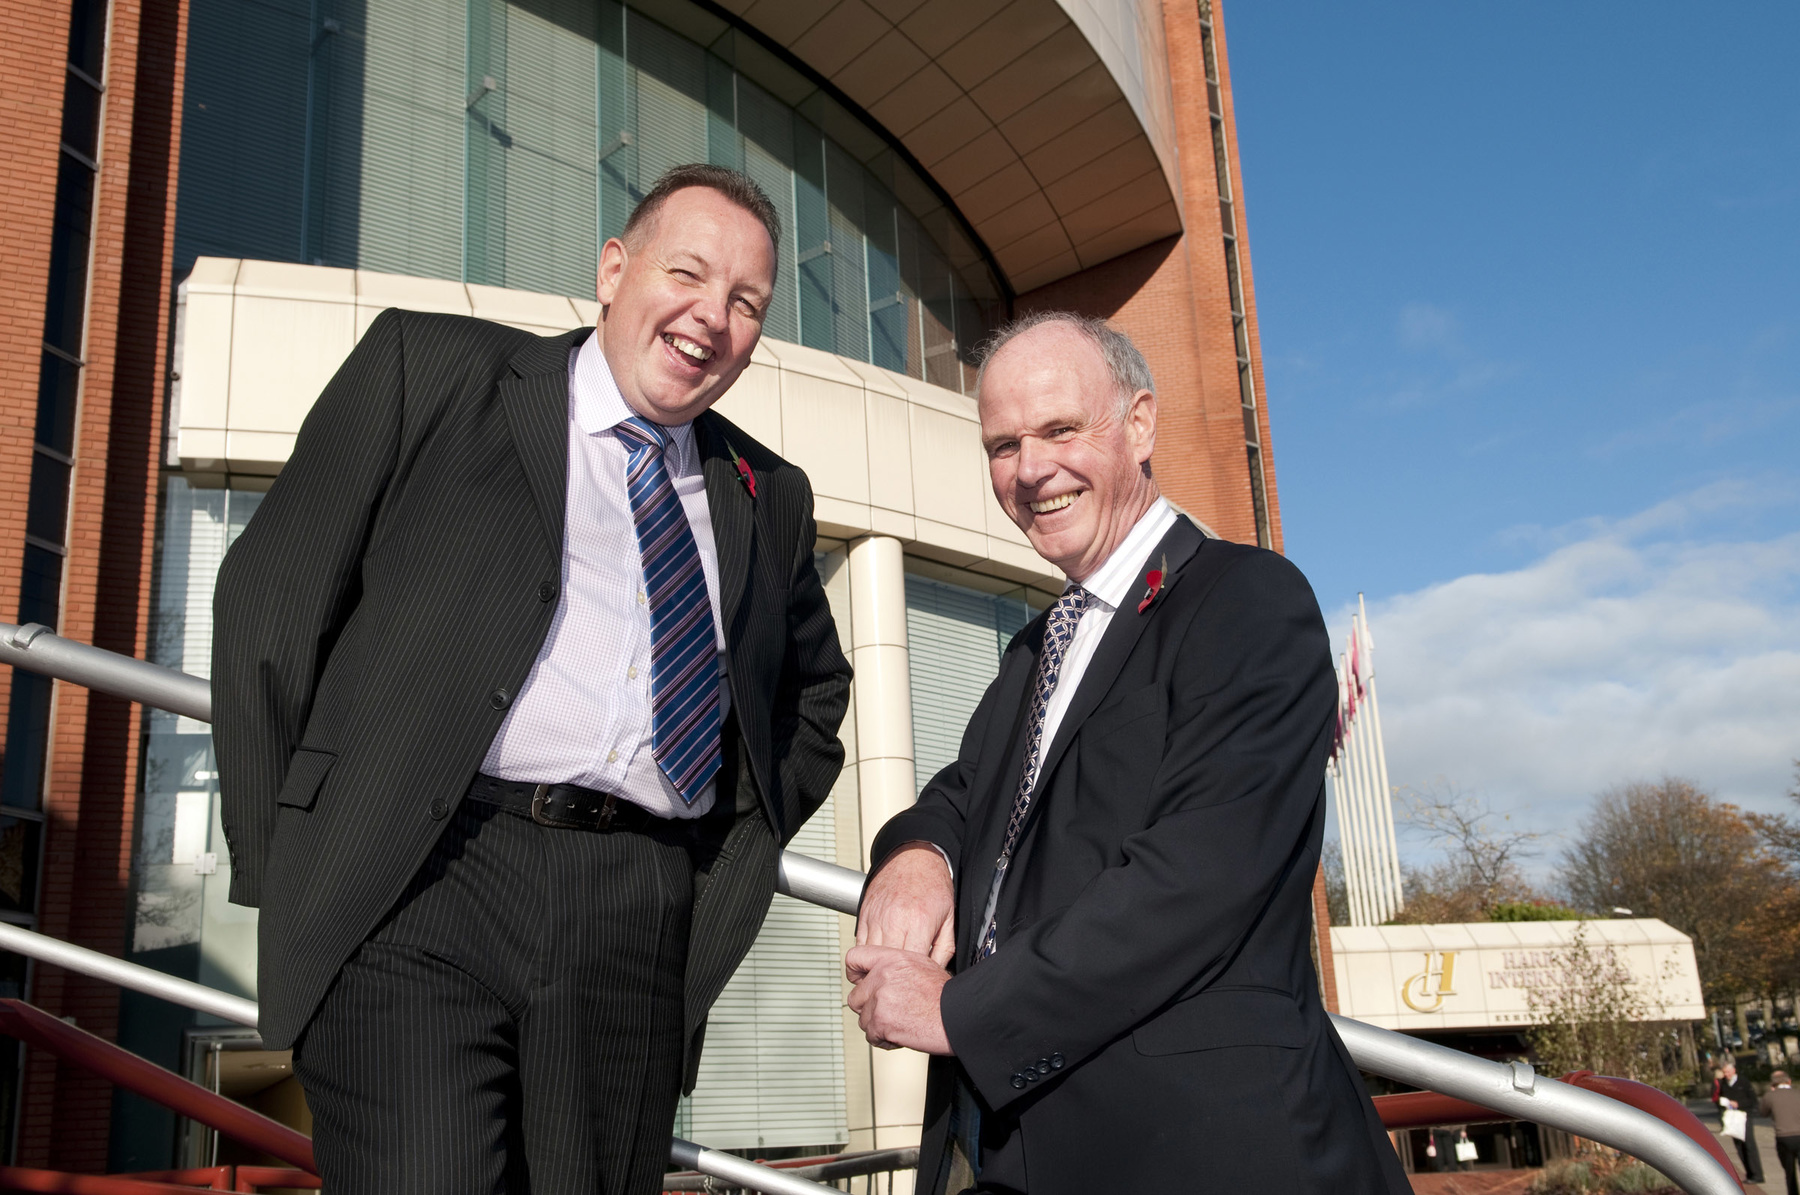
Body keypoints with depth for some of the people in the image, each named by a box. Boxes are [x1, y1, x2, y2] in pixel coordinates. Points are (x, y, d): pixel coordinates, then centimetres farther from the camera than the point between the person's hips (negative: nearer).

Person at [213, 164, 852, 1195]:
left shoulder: (769, 498, 17)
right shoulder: (427, 368, 7)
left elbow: (816, 693, 31)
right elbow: (272, 600, 5)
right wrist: (282, 863, 3)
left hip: (648, 920, 4)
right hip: (419, 884, -3)